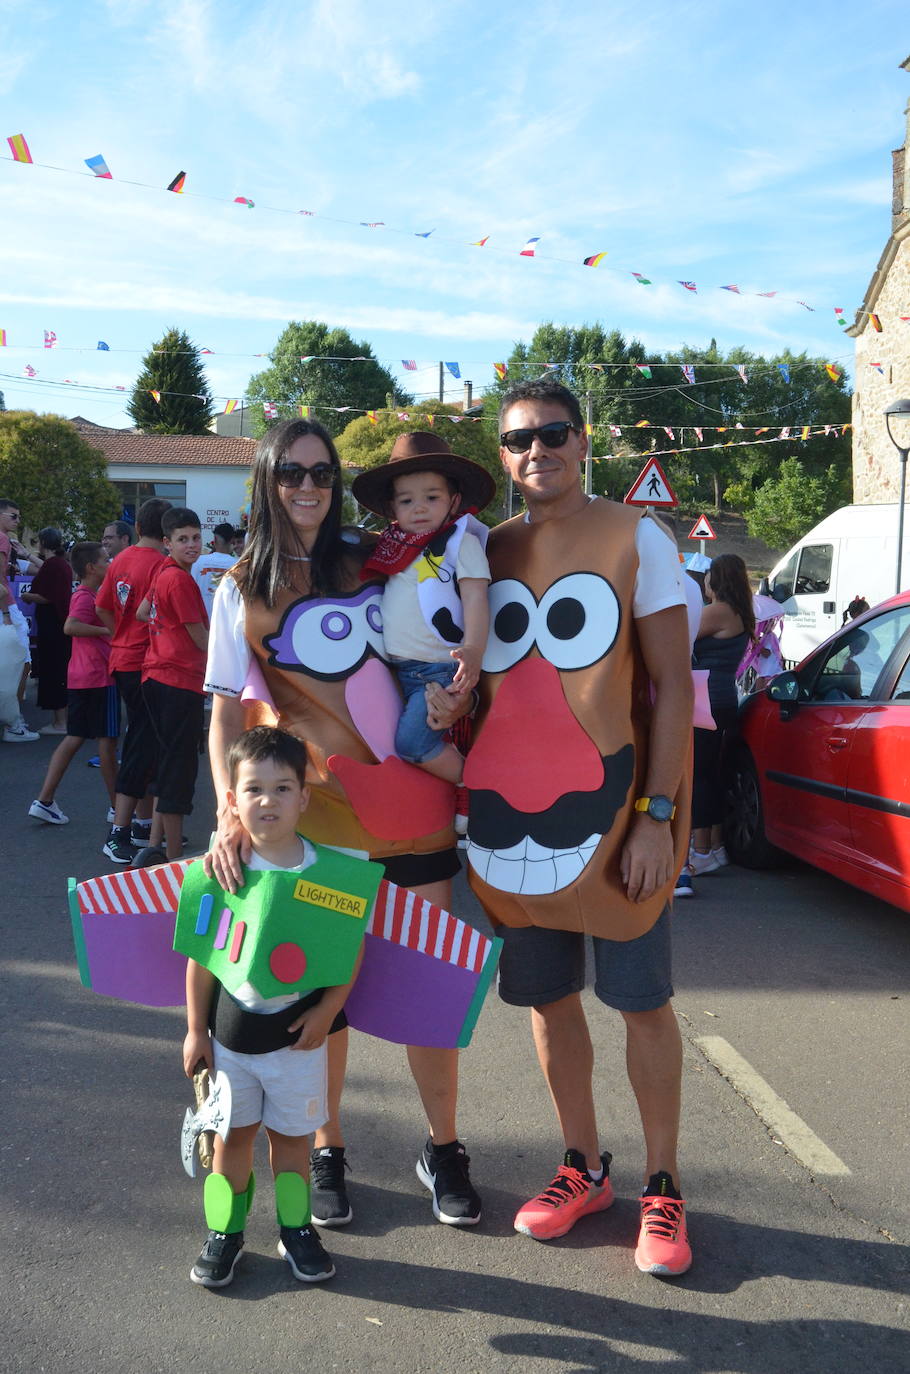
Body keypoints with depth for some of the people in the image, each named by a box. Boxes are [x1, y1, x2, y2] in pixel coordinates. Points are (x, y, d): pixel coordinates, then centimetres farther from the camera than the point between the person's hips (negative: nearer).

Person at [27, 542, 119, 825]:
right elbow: (70, 626, -30)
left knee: (75, 738, 9)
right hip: (99, 676, -9)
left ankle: (44, 801, 6)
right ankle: (118, 806, 9)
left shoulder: (85, 594, 16)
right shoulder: (86, 597, -13)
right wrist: (106, 630, -24)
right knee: (107, 738, 0)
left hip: (80, 677, 9)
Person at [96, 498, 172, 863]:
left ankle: (143, 821, 25)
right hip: (146, 664, -8)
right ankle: (119, 831, -5)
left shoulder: (121, 560, 8)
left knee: (140, 741, 17)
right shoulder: (160, 564, -16)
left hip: (122, 660, 9)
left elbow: (102, 608, 13)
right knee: (142, 746, -5)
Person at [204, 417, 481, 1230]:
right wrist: (231, 812, -14)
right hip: (314, 801, -2)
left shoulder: (371, 558, 10)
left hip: (409, 790, 2)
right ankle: (325, 1150, 24)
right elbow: (227, 709, -1)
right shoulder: (242, 589, 4)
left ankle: (443, 1150, 19)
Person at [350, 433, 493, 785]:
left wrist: (473, 650, -31)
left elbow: (475, 599, -16)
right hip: (398, 669, 7)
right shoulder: (395, 546, 12)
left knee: (411, 742, -15)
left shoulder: (461, 542, -7)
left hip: (440, 669, -7)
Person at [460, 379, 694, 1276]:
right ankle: (582, 1169, 30)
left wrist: (658, 814, -12)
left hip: (607, 802, -4)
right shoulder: (485, 552, 10)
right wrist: (468, 795, 1)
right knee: (547, 995, 13)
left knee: (641, 999, 5)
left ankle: (662, 1188, 21)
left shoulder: (634, 538, -3)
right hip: (505, 809, 4)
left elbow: (670, 684, -6)